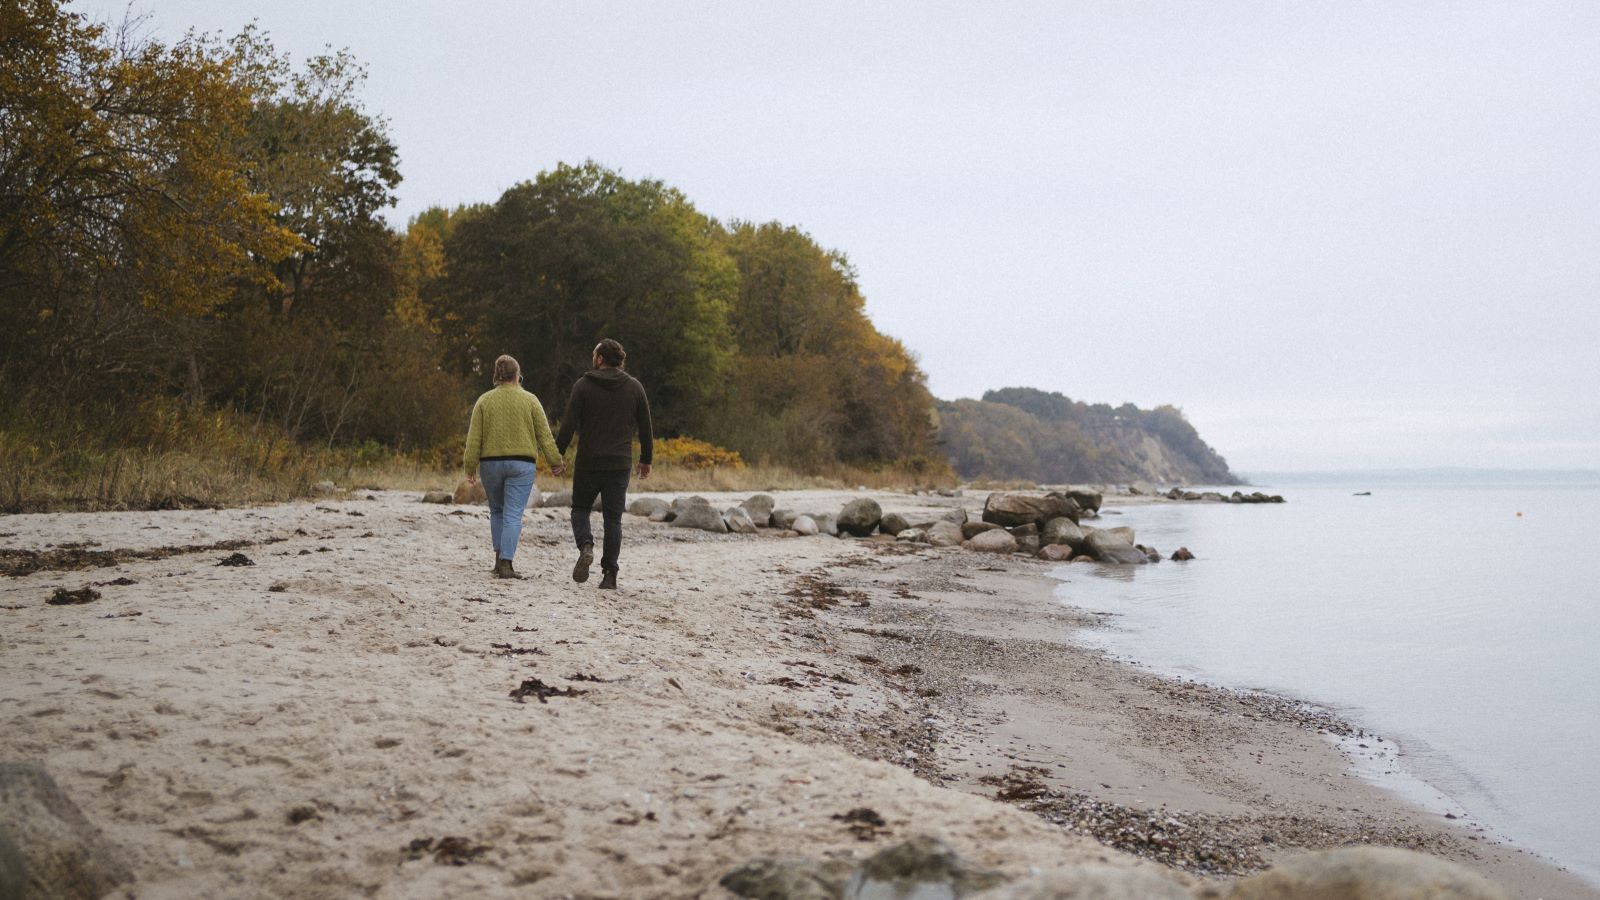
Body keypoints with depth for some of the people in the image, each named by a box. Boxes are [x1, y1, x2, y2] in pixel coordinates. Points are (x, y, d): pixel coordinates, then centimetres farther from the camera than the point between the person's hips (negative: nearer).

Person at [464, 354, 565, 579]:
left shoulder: (484, 401, 3)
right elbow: (544, 435, 0)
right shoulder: (529, 400, -1)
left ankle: (499, 558, 17)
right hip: (521, 464, -2)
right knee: (513, 515, -2)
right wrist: (555, 462, 6)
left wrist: (471, 466, 3)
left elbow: (474, 437, 0)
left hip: (490, 463, 2)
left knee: (497, 510, 19)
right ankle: (506, 563, -10)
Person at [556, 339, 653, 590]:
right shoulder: (634, 387, 4)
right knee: (613, 518, 6)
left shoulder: (583, 385, -4)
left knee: (580, 508, 16)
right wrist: (645, 459, 18)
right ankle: (609, 574, 1)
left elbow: (568, 425, -7)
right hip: (620, 465, 2)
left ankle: (585, 546, -12)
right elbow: (645, 427, 8)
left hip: (588, 463, -2)